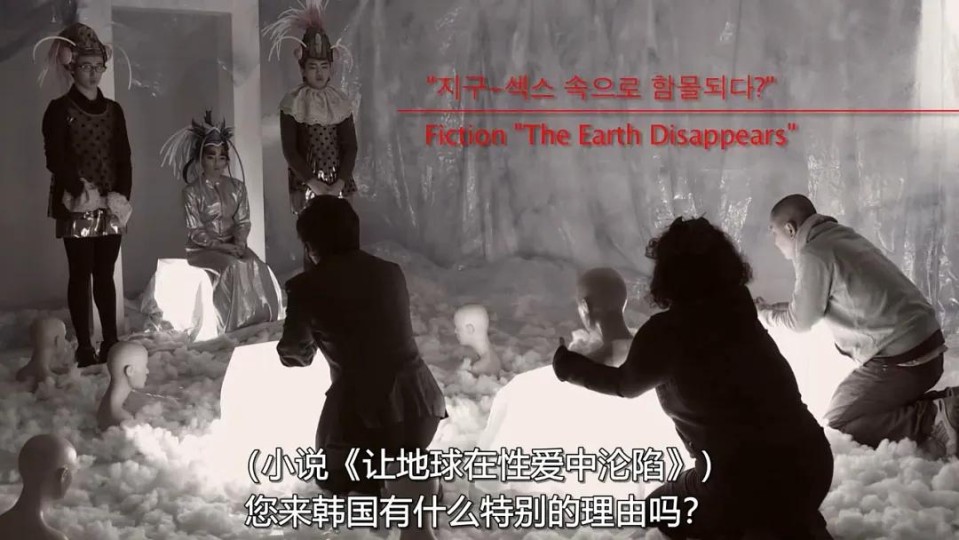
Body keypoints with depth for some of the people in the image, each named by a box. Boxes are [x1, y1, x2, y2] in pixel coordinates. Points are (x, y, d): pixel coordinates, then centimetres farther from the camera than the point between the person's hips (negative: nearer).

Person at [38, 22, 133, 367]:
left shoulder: (113, 110, 13)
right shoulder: (59, 109, 0)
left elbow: (124, 158, 9)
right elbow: (54, 158, -9)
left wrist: (121, 195, -5)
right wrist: (80, 191, -19)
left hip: (112, 208, 4)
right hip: (77, 208, -4)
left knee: (105, 275, 8)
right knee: (81, 275, -2)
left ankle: (111, 342, 11)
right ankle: (84, 347, 1)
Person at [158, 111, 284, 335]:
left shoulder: (237, 187, 8)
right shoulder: (191, 191, -5)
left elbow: (243, 221, 5)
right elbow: (194, 232, -10)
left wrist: (239, 242, -16)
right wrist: (222, 246, -20)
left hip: (233, 245, 4)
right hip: (203, 249, -4)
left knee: (258, 268, -23)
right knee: (234, 267, -31)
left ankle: (259, 321, -15)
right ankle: (235, 325, -24)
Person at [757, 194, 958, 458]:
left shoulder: (814, 254, -14)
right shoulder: (841, 236, 14)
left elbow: (800, 321, -2)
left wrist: (762, 314, 15)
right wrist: (771, 307, 26)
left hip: (901, 358, -9)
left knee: (837, 425, 0)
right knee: (864, 407, 23)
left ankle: (936, 420, -12)